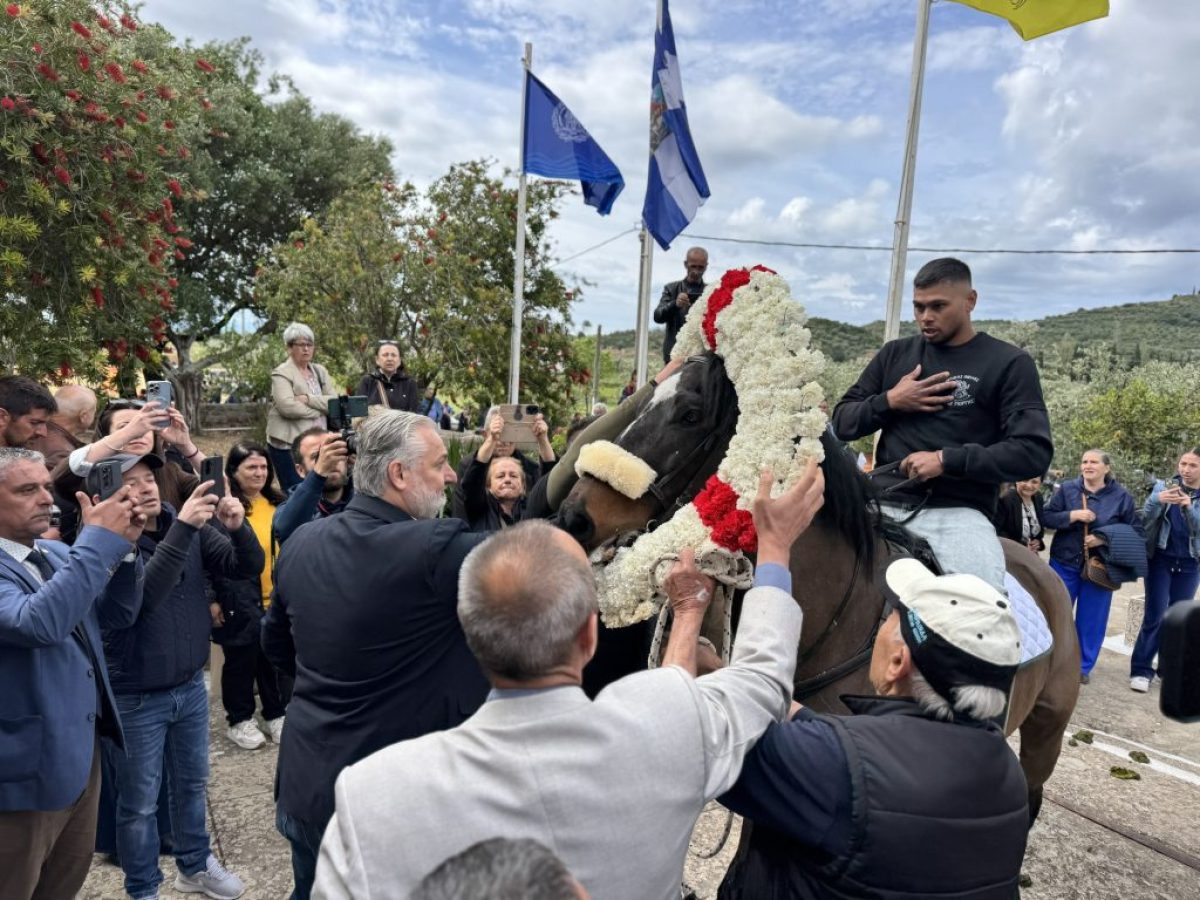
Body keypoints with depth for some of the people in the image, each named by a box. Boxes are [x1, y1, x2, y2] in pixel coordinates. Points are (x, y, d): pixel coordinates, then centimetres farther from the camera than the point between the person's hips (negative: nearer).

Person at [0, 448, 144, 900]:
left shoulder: (57, 553, 6)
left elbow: (118, 613, 5)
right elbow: (38, 623, -37)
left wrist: (123, 546, -10)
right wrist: (99, 541, -34)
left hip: (81, 751, 8)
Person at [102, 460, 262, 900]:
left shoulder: (191, 528, -5)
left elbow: (249, 566, -8)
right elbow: (142, 595, -34)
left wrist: (238, 527, -27)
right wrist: (181, 529, -43)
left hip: (191, 686, 5)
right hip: (135, 699, -4)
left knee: (192, 785, 22)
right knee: (138, 802, 13)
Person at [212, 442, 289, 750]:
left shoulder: (276, 503, 8)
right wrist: (211, 599, -12)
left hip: (276, 599, 5)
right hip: (240, 602, -5)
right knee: (241, 659, 8)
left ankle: (275, 715, 29)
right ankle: (239, 720, 25)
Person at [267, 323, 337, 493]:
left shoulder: (320, 371, 14)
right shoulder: (282, 373, -3)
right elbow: (287, 406, -19)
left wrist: (308, 399, -13)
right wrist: (319, 410, -7)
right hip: (289, 443, -5)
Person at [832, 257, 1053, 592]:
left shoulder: (1009, 363, 5)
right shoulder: (895, 354, 15)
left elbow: (1035, 451, -4)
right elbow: (841, 423, 15)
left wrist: (947, 460, -14)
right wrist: (889, 401, -4)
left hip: (958, 512, -3)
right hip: (884, 503, 3)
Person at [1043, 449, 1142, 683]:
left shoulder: (1121, 496, -2)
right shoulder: (1066, 488, -2)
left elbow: (1136, 530, 0)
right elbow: (1046, 517, -4)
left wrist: (1104, 539, -14)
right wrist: (1073, 515, -20)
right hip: (1065, 562, 0)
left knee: (1091, 619, 7)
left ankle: (1083, 666, 21)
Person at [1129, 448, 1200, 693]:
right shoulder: (1163, 486, -2)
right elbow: (1145, 520, -10)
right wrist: (1157, 501, -31)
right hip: (1161, 559, -2)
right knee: (1155, 615, -6)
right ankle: (1141, 669, 0)